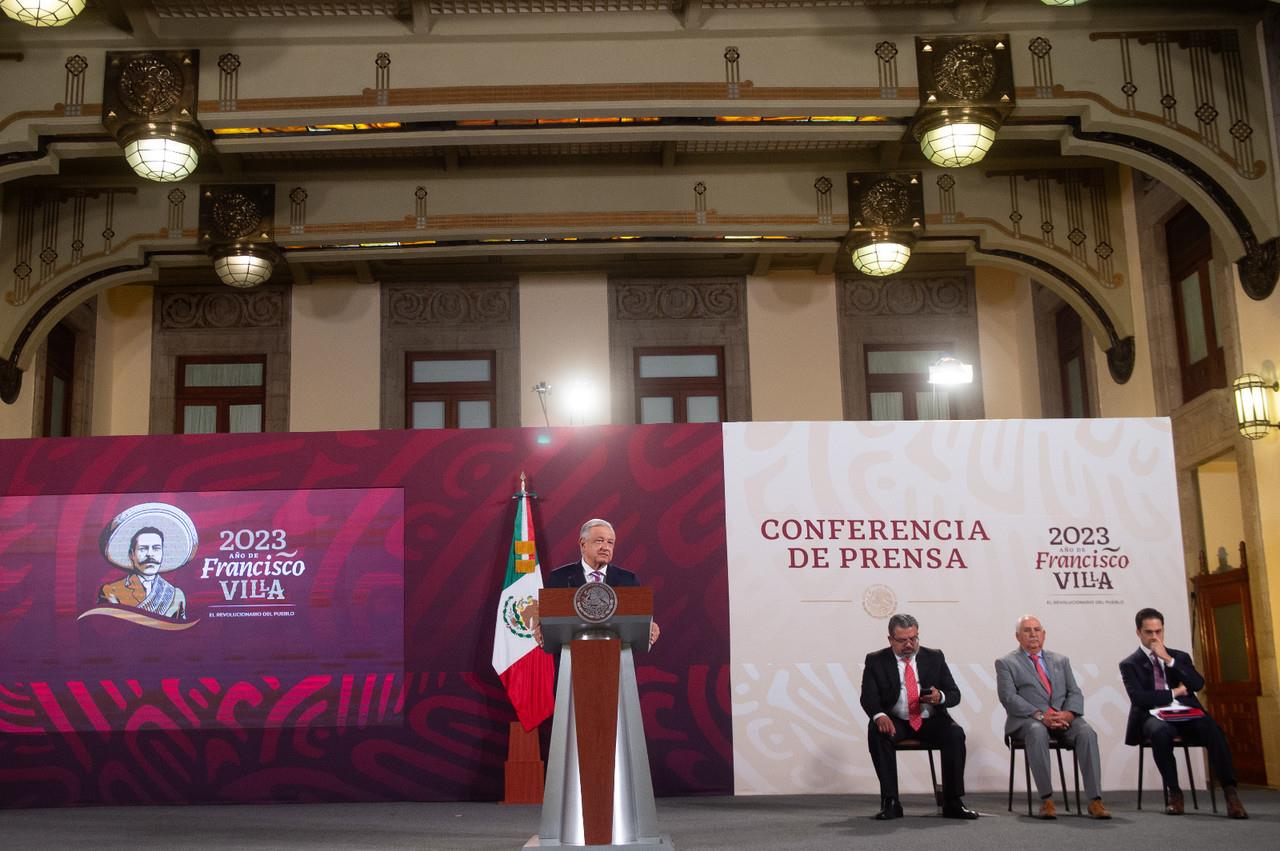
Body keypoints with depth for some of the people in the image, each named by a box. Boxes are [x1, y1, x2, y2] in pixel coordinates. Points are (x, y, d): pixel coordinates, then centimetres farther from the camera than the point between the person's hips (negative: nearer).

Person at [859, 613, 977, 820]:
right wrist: (879, 715, -30)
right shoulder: (876, 661, 3)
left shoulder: (935, 657, 9)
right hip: (895, 722, -1)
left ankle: (953, 802, -19)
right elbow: (869, 696, -7)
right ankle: (890, 802, -27)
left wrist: (940, 697, -19)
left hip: (930, 721, 1)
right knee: (876, 733, -32)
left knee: (955, 734, -28)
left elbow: (955, 694, 6)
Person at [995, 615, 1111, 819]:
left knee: (1086, 732, -29)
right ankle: (1046, 800, -34)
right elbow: (1008, 697, -4)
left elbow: (1075, 693, 13)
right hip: (1027, 719, -3)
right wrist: (1040, 715, -18)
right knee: (1038, 732, -38)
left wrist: (1068, 713, -10)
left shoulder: (1060, 660, 23)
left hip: (1064, 717, 3)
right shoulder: (1006, 663, 10)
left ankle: (1095, 800, -30)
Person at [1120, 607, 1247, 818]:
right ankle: (1173, 792, -25)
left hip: (1185, 714, 3)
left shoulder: (1180, 657, 19)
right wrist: (1174, 692, -6)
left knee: (1212, 729, -32)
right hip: (1154, 716, -2)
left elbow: (1198, 684, 0)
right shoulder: (1130, 664, 8)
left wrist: (1169, 660, -5)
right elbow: (1138, 697, -8)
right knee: (1161, 731, -39)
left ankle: (1230, 793, -31)